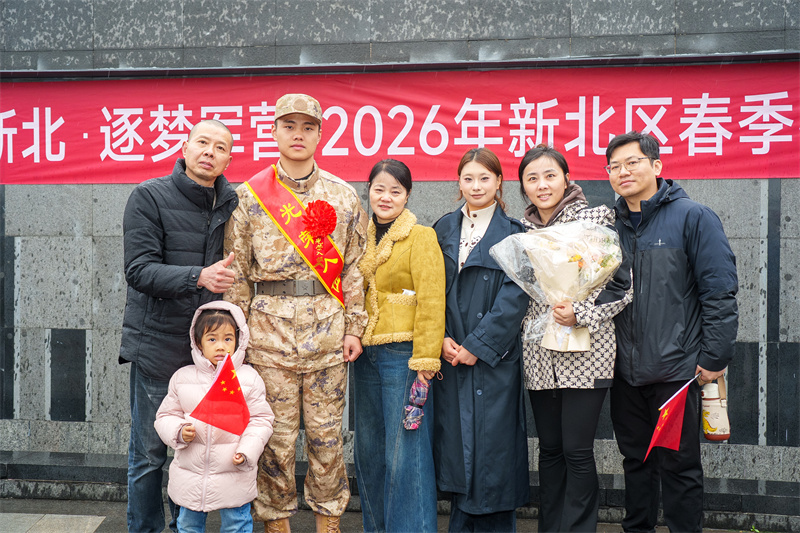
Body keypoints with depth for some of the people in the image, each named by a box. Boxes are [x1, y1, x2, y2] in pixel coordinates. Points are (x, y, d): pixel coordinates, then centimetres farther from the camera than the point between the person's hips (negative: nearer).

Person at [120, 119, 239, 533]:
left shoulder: (231, 203, 7)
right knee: (149, 453, 4)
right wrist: (199, 277, -29)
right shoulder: (149, 197, -5)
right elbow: (139, 271, -14)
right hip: (158, 344, -3)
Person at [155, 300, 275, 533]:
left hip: (234, 473, -2)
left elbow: (261, 420, -3)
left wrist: (247, 451, -16)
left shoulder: (249, 378, -4)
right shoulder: (182, 378, 2)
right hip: (190, 474, 2)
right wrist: (179, 431, -13)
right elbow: (166, 416, 7)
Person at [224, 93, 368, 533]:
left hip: (327, 330, 1)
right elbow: (237, 270, 4)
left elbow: (354, 266, 7)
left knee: (326, 434, 7)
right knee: (276, 436, 5)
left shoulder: (343, 196, 6)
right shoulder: (250, 195, 3)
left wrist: (354, 327, 2)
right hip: (269, 331, -1)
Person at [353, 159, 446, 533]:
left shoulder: (421, 237, -6)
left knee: (404, 453, -4)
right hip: (366, 354, 7)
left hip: (403, 354, -6)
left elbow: (431, 301, -12)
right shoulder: (362, 237, 13)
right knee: (368, 451, 14)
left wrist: (426, 358, -17)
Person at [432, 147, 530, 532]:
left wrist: (478, 345, -13)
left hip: (493, 356, -3)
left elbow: (514, 297, -9)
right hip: (450, 355, 4)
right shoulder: (444, 230, 11)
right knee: (456, 442, 7)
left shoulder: (512, 233, -1)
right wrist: (441, 338, -6)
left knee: (492, 442, -1)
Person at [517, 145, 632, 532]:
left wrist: (581, 315, -16)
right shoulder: (522, 230, 11)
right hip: (539, 355, 4)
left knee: (577, 451, -2)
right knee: (550, 449, 12)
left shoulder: (596, 219, -3)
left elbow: (622, 285, -6)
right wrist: (525, 324, 7)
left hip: (584, 352, -4)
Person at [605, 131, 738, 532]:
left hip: (676, 369, -5)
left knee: (678, 465, 5)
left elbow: (720, 293, -9)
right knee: (635, 460, 15)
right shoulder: (611, 225, 10)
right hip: (625, 371, 5)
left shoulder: (693, 217, -6)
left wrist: (714, 357, -12)